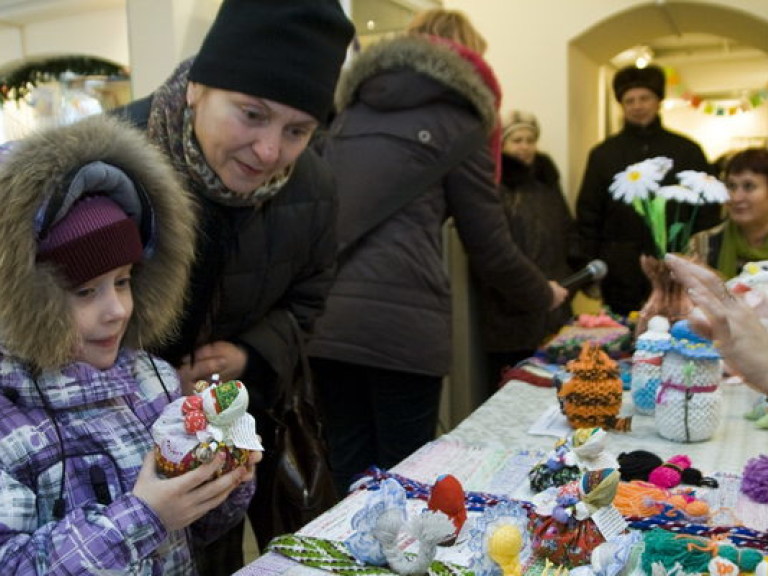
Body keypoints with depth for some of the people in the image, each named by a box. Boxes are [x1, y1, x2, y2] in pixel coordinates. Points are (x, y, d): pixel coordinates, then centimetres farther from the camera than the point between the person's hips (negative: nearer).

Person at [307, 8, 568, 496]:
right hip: (400, 321, -5)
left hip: (324, 315, 5)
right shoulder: (456, 121, 5)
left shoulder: (350, 112, 20)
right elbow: (490, 246, 6)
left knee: (351, 477, 15)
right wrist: (544, 296, 22)